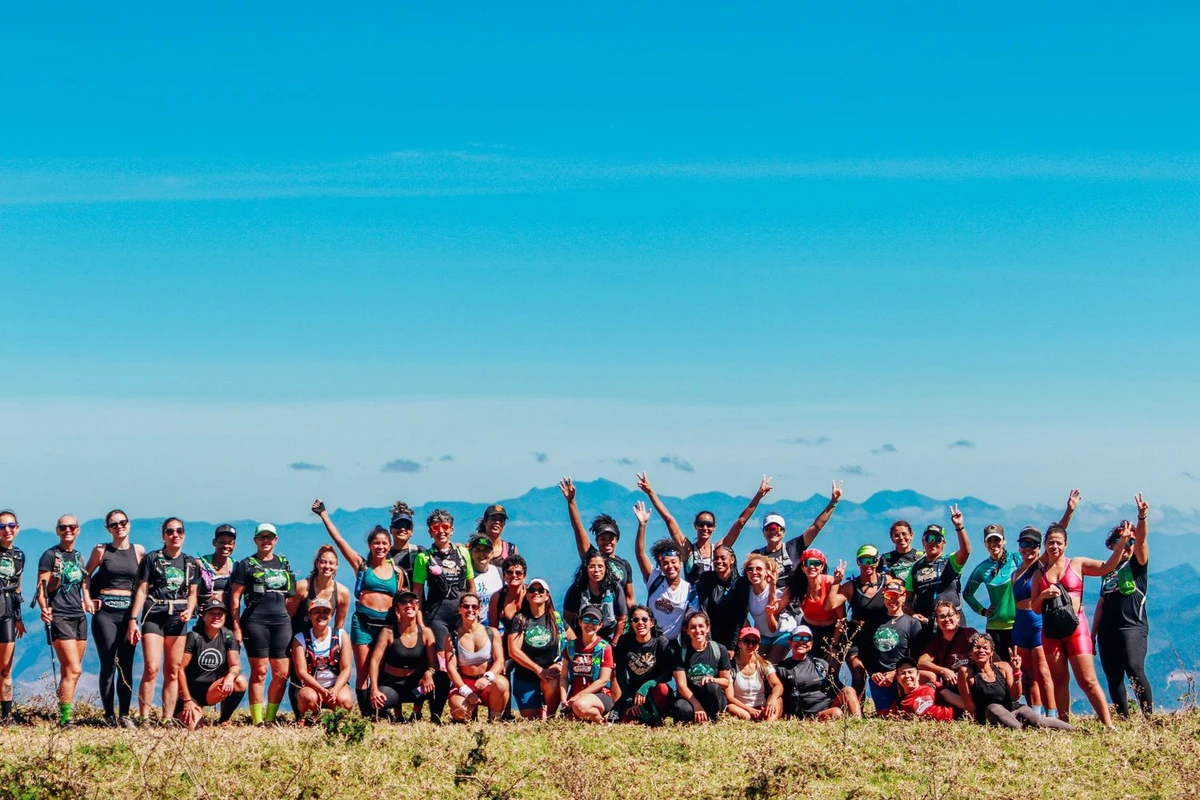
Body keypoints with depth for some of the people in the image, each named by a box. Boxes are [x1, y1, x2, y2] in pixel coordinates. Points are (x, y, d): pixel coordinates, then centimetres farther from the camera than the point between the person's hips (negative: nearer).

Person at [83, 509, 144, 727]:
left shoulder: (139, 551, 7)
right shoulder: (101, 550, 2)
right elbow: (86, 575, 13)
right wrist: (88, 598, 1)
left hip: (128, 611, 2)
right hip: (105, 611, -2)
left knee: (126, 665, 2)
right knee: (108, 664, -4)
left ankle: (124, 714, 7)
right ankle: (109, 715, 2)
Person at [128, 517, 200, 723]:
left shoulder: (191, 563, 13)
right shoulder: (152, 559, 3)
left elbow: (194, 593, 14)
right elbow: (142, 590, 1)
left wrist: (189, 610, -7)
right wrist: (133, 619, -6)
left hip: (178, 620, 4)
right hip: (154, 617, -3)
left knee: (173, 672, 3)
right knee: (151, 669, -14)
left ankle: (167, 719, 7)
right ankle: (144, 718, -12)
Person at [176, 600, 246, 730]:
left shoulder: (228, 636, 0)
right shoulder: (193, 636, -12)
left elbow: (235, 665, -7)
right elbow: (180, 669, -12)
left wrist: (230, 677, -32)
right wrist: (187, 701, -15)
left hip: (212, 690, 3)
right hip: (191, 691, -3)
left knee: (240, 682, -26)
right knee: (192, 726, -26)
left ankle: (223, 721, -6)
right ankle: (181, 713, 13)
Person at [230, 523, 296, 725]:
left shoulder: (284, 564, 17)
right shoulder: (246, 565, 4)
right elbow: (235, 597, 0)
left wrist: (291, 620, 15)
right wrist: (236, 627, -7)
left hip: (281, 622, 4)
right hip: (256, 623, -4)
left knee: (282, 673, 0)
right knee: (259, 671, -5)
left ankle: (270, 718, 10)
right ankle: (257, 720, -2)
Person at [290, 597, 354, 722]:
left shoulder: (341, 636, 0)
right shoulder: (300, 639, -3)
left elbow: (346, 668, -5)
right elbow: (301, 672, -10)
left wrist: (335, 690, -23)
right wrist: (322, 690, -23)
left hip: (337, 685, 1)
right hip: (311, 686, -1)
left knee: (344, 700, -33)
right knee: (308, 697, -36)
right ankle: (301, 717, 1)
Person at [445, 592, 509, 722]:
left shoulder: (492, 633, 3)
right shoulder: (452, 637, 3)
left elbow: (500, 661, -6)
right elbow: (451, 667, -5)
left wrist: (487, 677, -28)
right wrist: (465, 691, -19)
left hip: (488, 684, 0)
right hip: (464, 683, 0)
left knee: (501, 684, -37)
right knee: (459, 711, -32)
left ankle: (495, 720, -9)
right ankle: (472, 709, 8)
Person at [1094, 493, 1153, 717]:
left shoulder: (1137, 564, 5)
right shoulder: (1108, 570, 19)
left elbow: (1141, 541, -14)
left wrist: (1142, 518, -32)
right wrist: (1092, 635, 17)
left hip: (1133, 626, -6)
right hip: (1108, 630, 6)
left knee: (1134, 669, -24)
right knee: (1113, 679, 4)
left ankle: (1149, 717, -21)